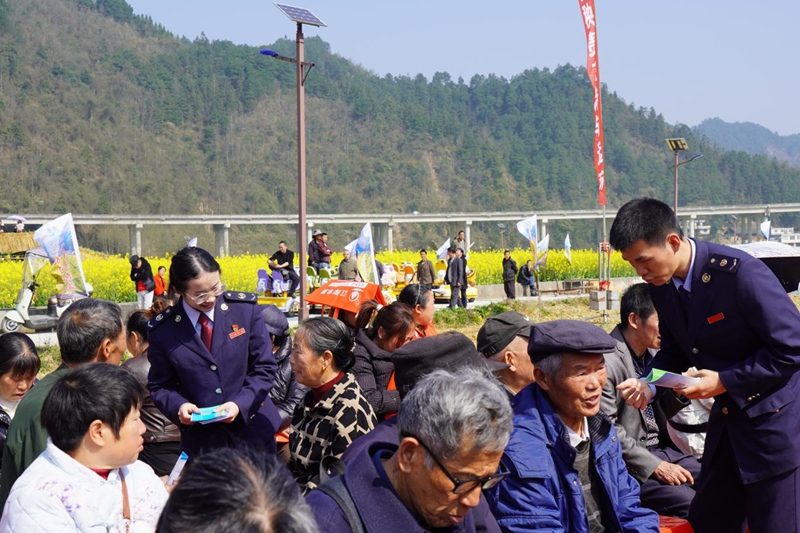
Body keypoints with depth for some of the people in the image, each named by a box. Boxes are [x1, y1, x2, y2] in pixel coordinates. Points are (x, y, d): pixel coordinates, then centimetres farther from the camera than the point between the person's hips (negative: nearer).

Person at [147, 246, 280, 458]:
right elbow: (160, 385, 5)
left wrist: (240, 404, -16)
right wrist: (178, 406, -17)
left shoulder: (245, 308, -6)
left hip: (252, 430, 1)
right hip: (201, 439, 0)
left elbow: (265, 368, -1)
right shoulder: (163, 330, -5)